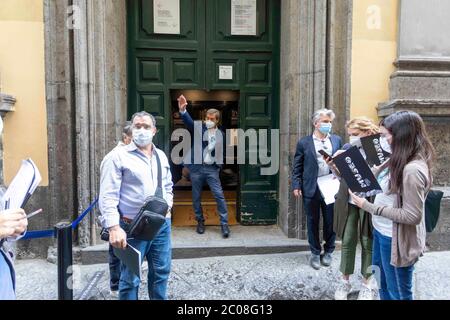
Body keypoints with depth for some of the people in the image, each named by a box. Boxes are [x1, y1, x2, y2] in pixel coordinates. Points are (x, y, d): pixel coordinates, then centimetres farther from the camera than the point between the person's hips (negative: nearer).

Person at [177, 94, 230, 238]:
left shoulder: (220, 134, 7)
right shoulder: (199, 128, 1)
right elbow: (189, 121, -19)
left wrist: (220, 164, 2)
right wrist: (182, 110, -38)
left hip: (212, 168, 1)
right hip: (196, 167, 0)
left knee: (219, 195, -5)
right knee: (196, 197, 9)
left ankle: (224, 224, 4)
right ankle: (200, 221, 25)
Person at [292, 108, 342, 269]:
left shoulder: (337, 140, 6)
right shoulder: (304, 142, -1)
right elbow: (297, 167, 0)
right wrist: (296, 186, -8)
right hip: (311, 189, -2)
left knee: (331, 222, 10)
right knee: (313, 222, 9)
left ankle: (328, 251, 30)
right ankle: (315, 253, 26)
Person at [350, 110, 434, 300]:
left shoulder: (412, 170, -28)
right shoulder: (415, 161, 3)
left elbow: (412, 215, -26)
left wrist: (370, 207, -24)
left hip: (404, 241, -9)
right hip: (399, 236, 9)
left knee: (402, 292, 11)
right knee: (393, 286, 24)